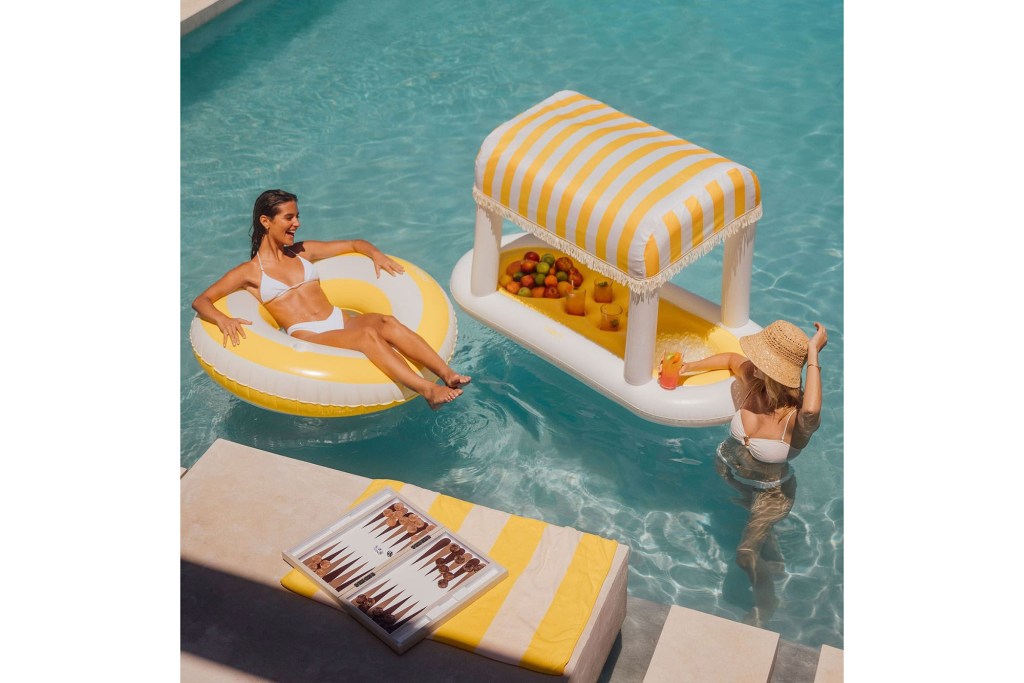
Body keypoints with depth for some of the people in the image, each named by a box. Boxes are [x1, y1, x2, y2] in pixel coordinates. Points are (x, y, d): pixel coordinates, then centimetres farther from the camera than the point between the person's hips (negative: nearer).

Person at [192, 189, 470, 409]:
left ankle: (448, 374, -43)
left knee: (388, 322, -30)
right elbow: (200, 301, 2)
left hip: (342, 320, 5)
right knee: (368, 335, -36)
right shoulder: (249, 272, 9)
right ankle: (428, 390, -50)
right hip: (307, 336, -5)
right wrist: (223, 319, -20)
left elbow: (355, 244, 29)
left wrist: (375, 253, 6)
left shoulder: (303, 252, 23)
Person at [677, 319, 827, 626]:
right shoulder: (752, 378, -27)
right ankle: (773, 559, 66)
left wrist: (813, 354, -61)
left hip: (771, 491, -6)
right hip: (728, 469, 6)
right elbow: (730, 358, -3)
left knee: (747, 554, -9)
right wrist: (687, 368, -9)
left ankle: (766, 602, 25)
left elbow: (812, 410, -68)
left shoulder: (797, 415, -42)